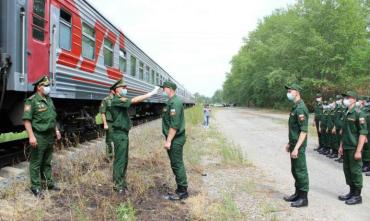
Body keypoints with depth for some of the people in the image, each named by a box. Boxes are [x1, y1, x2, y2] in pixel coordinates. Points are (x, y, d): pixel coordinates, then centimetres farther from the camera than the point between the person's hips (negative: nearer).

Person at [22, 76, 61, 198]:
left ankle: (48, 183, 27)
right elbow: (26, 119, -18)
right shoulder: (32, 101, -12)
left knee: (47, 162, 17)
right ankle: (36, 187, 9)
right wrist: (31, 136, -23)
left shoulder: (49, 100, 13)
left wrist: (56, 130, 18)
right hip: (38, 137, -8)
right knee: (36, 163, 1)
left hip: (50, 136, 8)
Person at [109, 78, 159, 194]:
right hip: (119, 134, -10)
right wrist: (151, 93, -24)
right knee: (119, 160, -3)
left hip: (124, 133, 10)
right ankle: (118, 185, 5)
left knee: (124, 159, 15)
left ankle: (121, 182, 26)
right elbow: (134, 100, -24)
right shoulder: (116, 101, -18)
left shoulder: (121, 100, 17)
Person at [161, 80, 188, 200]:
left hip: (175, 139, -10)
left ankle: (182, 191, 7)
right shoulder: (171, 101, 14)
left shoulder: (175, 102, -18)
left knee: (177, 165, -2)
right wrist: (168, 139, 19)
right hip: (174, 138, 10)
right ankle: (181, 189, 25)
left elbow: (174, 124, -24)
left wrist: (168, 140, -23)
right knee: (177, 164, 15)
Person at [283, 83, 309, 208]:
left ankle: (303, 198, 8)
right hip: (294, 144, 10)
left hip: (298, 146, -10)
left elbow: (304, 131, -23)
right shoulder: (295, 107, 12)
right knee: (295, 170, 17)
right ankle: (297, 194, 29)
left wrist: (296, 148, -25)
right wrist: (290, 143, 21)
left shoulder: (300, 108, -19)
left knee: (301, 171, -1)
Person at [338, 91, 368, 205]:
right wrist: (341, 146, 17)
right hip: (346, 148, 8)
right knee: (347, 170, 14)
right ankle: (352, 192, 28)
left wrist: (358, 151, -20)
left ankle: (357, 195, 12)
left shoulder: (359, 113, -14)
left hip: (354, 148, -8)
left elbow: (363, 133, -17)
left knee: (355, 171, 1)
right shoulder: (346, 113, 11)